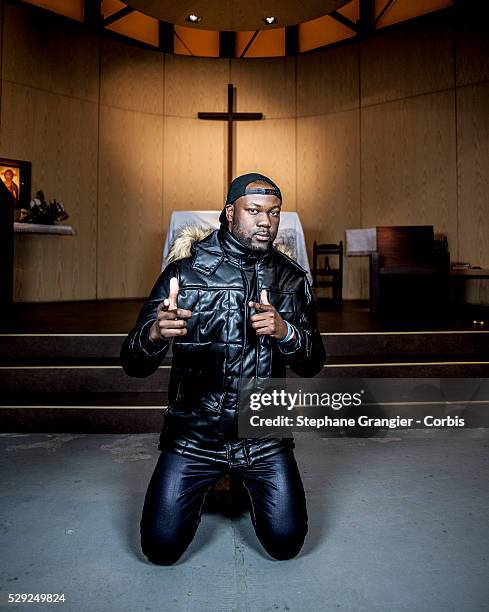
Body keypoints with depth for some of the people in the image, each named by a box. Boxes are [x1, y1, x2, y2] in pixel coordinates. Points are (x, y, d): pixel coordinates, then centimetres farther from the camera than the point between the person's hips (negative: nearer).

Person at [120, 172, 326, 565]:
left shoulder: (291, 277, -1)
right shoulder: (185, 270, -10)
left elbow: (313, 364, -1)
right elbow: (133, 364, -12)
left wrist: (286, 332, -24)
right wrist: (155, 333, -35)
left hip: (264, 435, 2)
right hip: (194, 435, -1)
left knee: (286, 543, 2)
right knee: (162, 548, 1)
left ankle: (246, 486, 33)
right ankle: (203, 488, 33)